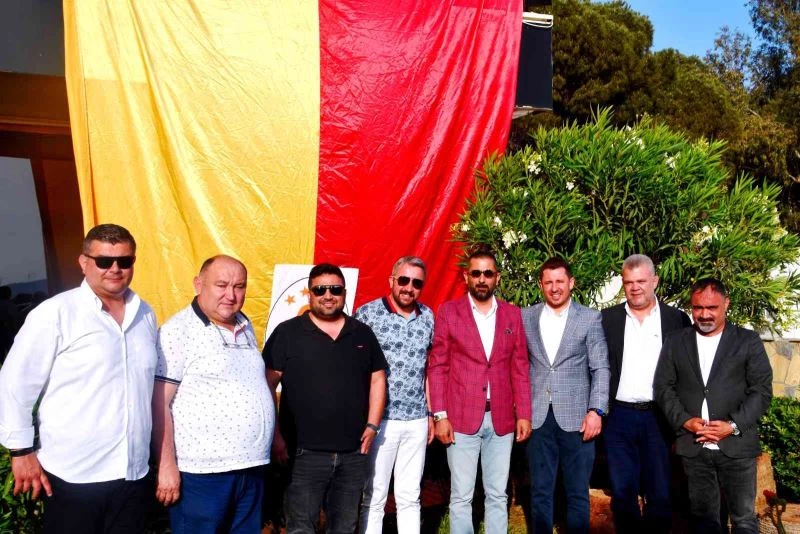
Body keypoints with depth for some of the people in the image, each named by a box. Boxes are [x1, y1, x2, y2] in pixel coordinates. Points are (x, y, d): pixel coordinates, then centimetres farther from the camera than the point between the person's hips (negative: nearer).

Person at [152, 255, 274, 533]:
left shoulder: (245, 327, 11)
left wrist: (275, 437, 17)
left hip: (251, 467, 7)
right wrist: (166, 466, -15)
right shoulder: (178, 331, -11)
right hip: (202, 472, -6)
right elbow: (159, 404, -13)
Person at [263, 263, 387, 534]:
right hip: (305, 452, -3)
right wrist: (275, 435, -9)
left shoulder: (362, 333, 9)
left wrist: (372, 425, 4)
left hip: (354, 452, 4)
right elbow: (268, 384, -4)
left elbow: (377, 380, 13)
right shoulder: (287, 333, -3)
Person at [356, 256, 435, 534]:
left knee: (410, 497, 14)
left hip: (417, 420, 4)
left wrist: (431, 413, 13)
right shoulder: (368, 313, -6)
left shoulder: (428, 317, 7)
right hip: (379, 418, -4)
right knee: (373, 497, 7)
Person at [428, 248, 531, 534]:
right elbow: (437, 367, -2)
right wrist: (440, 415, -8)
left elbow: (520, 368, 8)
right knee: (461, 497, 5)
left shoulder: (513, 314, 7)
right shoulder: (448, 311, -1)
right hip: (462, 418, -2)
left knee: (497, 496, 12)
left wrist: (523, 414, 2)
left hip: (502, 420, 3)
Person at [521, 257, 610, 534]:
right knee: (540, 490, 11)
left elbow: (601, 368, -1)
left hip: (576, 417, -1)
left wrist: (596, 410, -10)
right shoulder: (526, 317, 6)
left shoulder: (590, 318, 1)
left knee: (578, 492, 8)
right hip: (538, 417, 2)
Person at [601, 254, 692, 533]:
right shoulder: (607, 318, 4)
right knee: (622, 492, 9)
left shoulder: (677, 319, 3)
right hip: (619, 417, 1)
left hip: (661, 418, 0)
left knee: (660, 494, 7)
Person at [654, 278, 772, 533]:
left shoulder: (748, 341, 2)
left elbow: (762, 390, -2)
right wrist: (684, 420, -9)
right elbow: (663, 387, 5)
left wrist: (733, 425, -13)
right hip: (693, 446, 2)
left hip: (737, 445, -1)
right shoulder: (675, 342, 7)